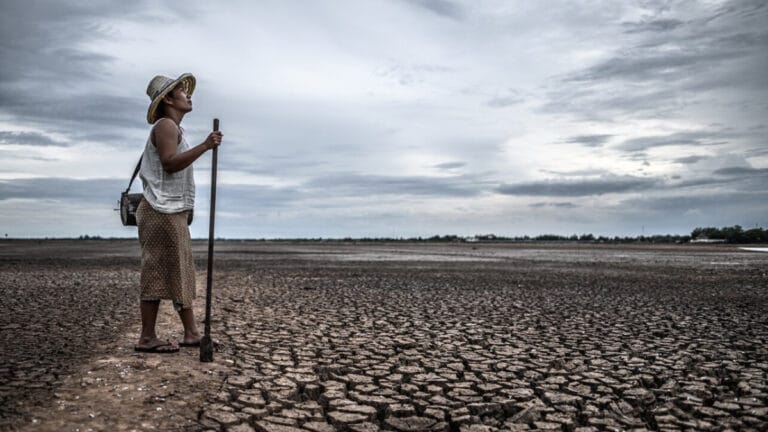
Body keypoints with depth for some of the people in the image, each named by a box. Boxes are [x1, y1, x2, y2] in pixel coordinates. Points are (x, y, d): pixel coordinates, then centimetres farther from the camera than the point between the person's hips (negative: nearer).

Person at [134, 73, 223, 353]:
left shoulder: (173, 128, 24)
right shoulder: (166, 125, -7)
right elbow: (170, 162, -22)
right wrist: (204, 146, -27)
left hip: (172, 213, 10)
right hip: (163, 212, -10)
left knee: (180, 273, 7)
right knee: (157, 273, -8)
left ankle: (191, 333, 10)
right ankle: (147, 338, -3)